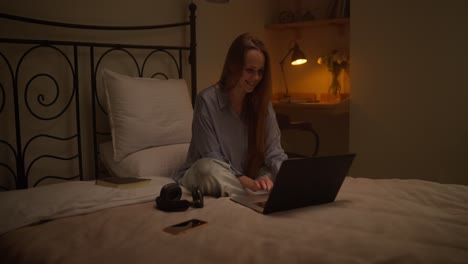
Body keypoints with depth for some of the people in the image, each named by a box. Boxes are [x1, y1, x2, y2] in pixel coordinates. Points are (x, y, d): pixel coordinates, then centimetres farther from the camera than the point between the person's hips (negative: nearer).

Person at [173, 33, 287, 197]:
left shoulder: (262, 102, -2)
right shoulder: (207, 100, -17)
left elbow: (274, 153, -8)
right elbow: (212, 160, -20)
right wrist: (248, 182, -36)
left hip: (248, 176, 4)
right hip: (203, 176, -3)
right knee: (209, 168, -37)